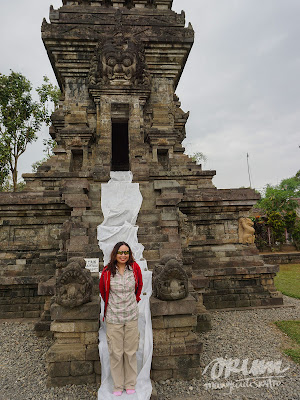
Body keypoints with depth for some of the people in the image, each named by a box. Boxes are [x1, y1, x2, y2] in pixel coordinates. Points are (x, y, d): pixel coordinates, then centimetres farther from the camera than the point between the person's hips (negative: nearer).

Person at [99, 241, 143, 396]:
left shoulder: (135, 268, -7)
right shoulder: (107, 271, -10)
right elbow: (102, 290, 9)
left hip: (131, 316, 1)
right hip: (113, 317, -1)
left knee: (130, 351, 12)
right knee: (115, 352, 8)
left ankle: (130, 384, 32)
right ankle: (118, 385, 30)